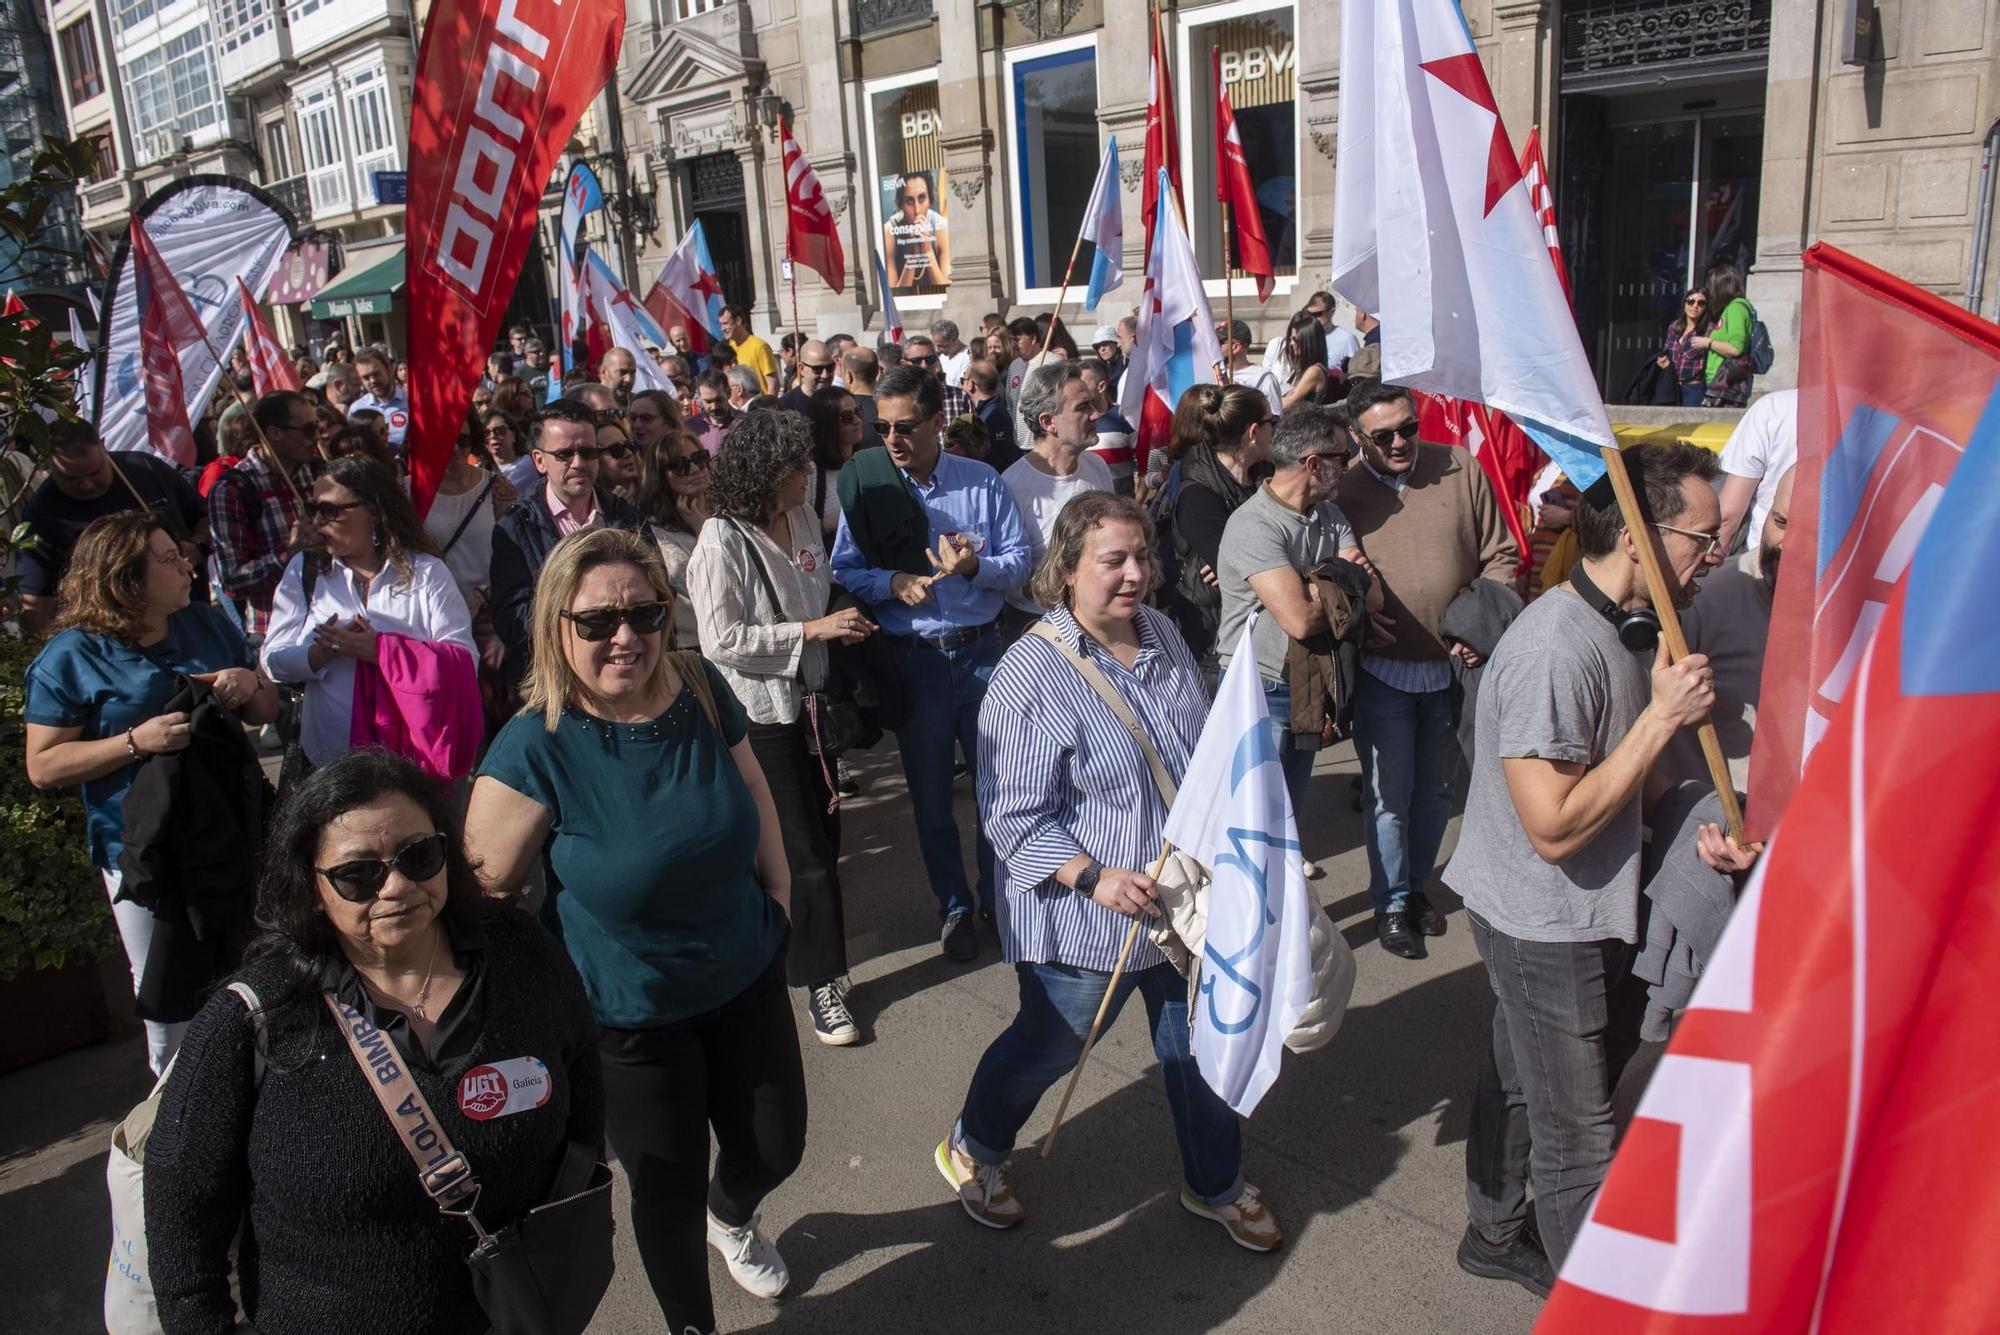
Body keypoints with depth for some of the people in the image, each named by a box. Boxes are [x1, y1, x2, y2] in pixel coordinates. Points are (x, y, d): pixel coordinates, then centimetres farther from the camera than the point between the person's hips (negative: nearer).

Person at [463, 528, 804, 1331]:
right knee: (668, 1188, 15)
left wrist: (779, 893, 4)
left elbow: (753, 790, 3)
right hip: (629, 1015, -4)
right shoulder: (535, 748, -25)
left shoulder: (702, 691, -12)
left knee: (776, 1150, 21)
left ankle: (732, 1216, 59)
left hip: (748, 978, 4)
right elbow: (483, 887, -20)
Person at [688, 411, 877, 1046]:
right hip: (761, 712, -7)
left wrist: (840, 625, -1)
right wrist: (812, 629, -21)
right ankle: (821, 980, 13)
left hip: (807, 696, 7)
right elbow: (722, 641, -21)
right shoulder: (723, 541, -19)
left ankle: (806, 951, 35)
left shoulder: (802, 519, 2)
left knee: (824, 827, 14)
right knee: (805, 848, -3)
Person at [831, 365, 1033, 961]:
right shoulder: (865, 487, -4)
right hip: (912, 660, 0)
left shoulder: (982, 480, -2)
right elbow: (844, 571, -4)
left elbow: (1019, 560, -1)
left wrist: (976, 566, -21)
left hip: (981, 651, 1)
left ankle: (997, 894, 32)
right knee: (930, 793, 12)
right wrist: (893, 582, -21)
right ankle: (954, 907, 31)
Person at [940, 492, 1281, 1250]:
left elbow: (1204, 752, 15)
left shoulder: (1162, 635, 1)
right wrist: (1092, 877, -29)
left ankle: (1215, 1183, 43)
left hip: (1187, 901, 6)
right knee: (1048, 1047, 15)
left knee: (1199, 1045, 18)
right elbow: (1014, 814, -20)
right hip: (1086, 920, -6)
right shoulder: (1032, 673, -21)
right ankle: (972, 1151, 44)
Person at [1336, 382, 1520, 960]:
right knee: (1389, 792, 5)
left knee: (1436, 786, 17)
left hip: (1454, 667, 2)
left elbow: (1500, 556, 1)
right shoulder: (1343, 492, -7)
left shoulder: (1462, 469, -3)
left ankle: (1418, 884, 37)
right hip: (1383, 669, -2)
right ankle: (1391, 903, 22)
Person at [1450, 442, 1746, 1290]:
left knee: (1521, 1083, 25)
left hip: (1563, 917, 10)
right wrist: (1662, 718, -25)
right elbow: (1556, 827, -30)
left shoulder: (1608, 627, 5)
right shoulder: (1556, 650, -28)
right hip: (1545, 929, -10)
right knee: (1577, 1137, 6)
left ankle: (1493, 1236, 44)